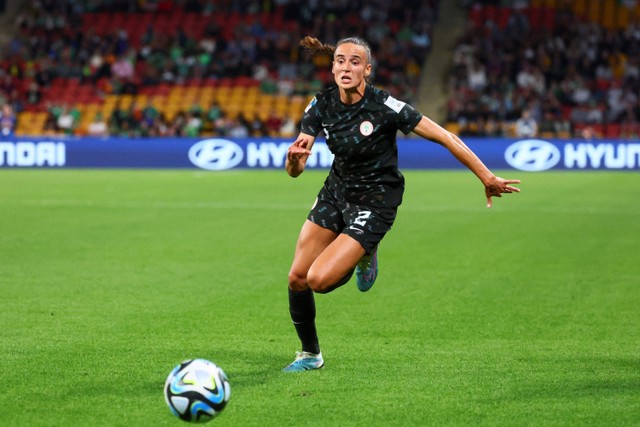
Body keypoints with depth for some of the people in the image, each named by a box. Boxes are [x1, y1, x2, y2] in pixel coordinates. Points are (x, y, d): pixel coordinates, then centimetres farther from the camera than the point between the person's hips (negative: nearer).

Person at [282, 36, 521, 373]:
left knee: (320, 280, -19)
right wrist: (294, 157, -36)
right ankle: (310, 355, 26)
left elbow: (444, 137, -18)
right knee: (297, 278, 1)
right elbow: (294, 171, -11)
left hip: (375, 202, -5)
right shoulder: (321, 105, -10)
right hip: (336, 191, 5)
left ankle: (364, 257, 15)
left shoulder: (384, 106, -24)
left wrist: (487, 178, -17)